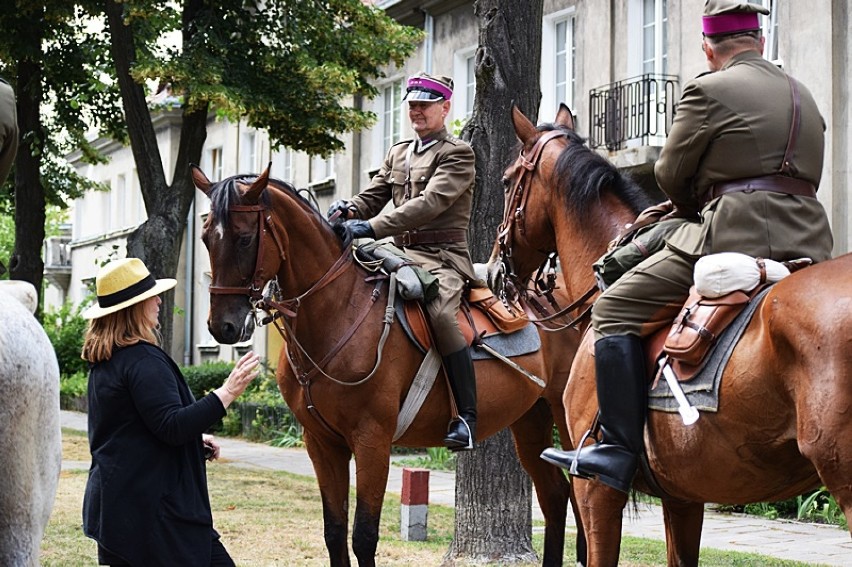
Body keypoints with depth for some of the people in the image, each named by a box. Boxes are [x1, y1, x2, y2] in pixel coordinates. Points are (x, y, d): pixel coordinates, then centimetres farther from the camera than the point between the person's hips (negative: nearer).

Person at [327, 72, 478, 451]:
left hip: (443, 257, -8)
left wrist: (372, 227, -30)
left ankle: (467, 416, -28)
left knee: (441, 314, -34)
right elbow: (374, 196, 16)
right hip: (401, 255, 8)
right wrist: (349, 210, -11)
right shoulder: (398, 154, 21)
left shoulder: (457, 155, -4)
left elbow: (430, 203, -18)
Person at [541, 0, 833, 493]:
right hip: (809, 239, 8)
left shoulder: (709, 91, -1)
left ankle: (620, 452, -11)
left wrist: (698, 208, 24)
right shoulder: (804, 96, 23)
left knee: (617, 308, -4)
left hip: (736, 234, -8)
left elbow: (671, 175, 3)